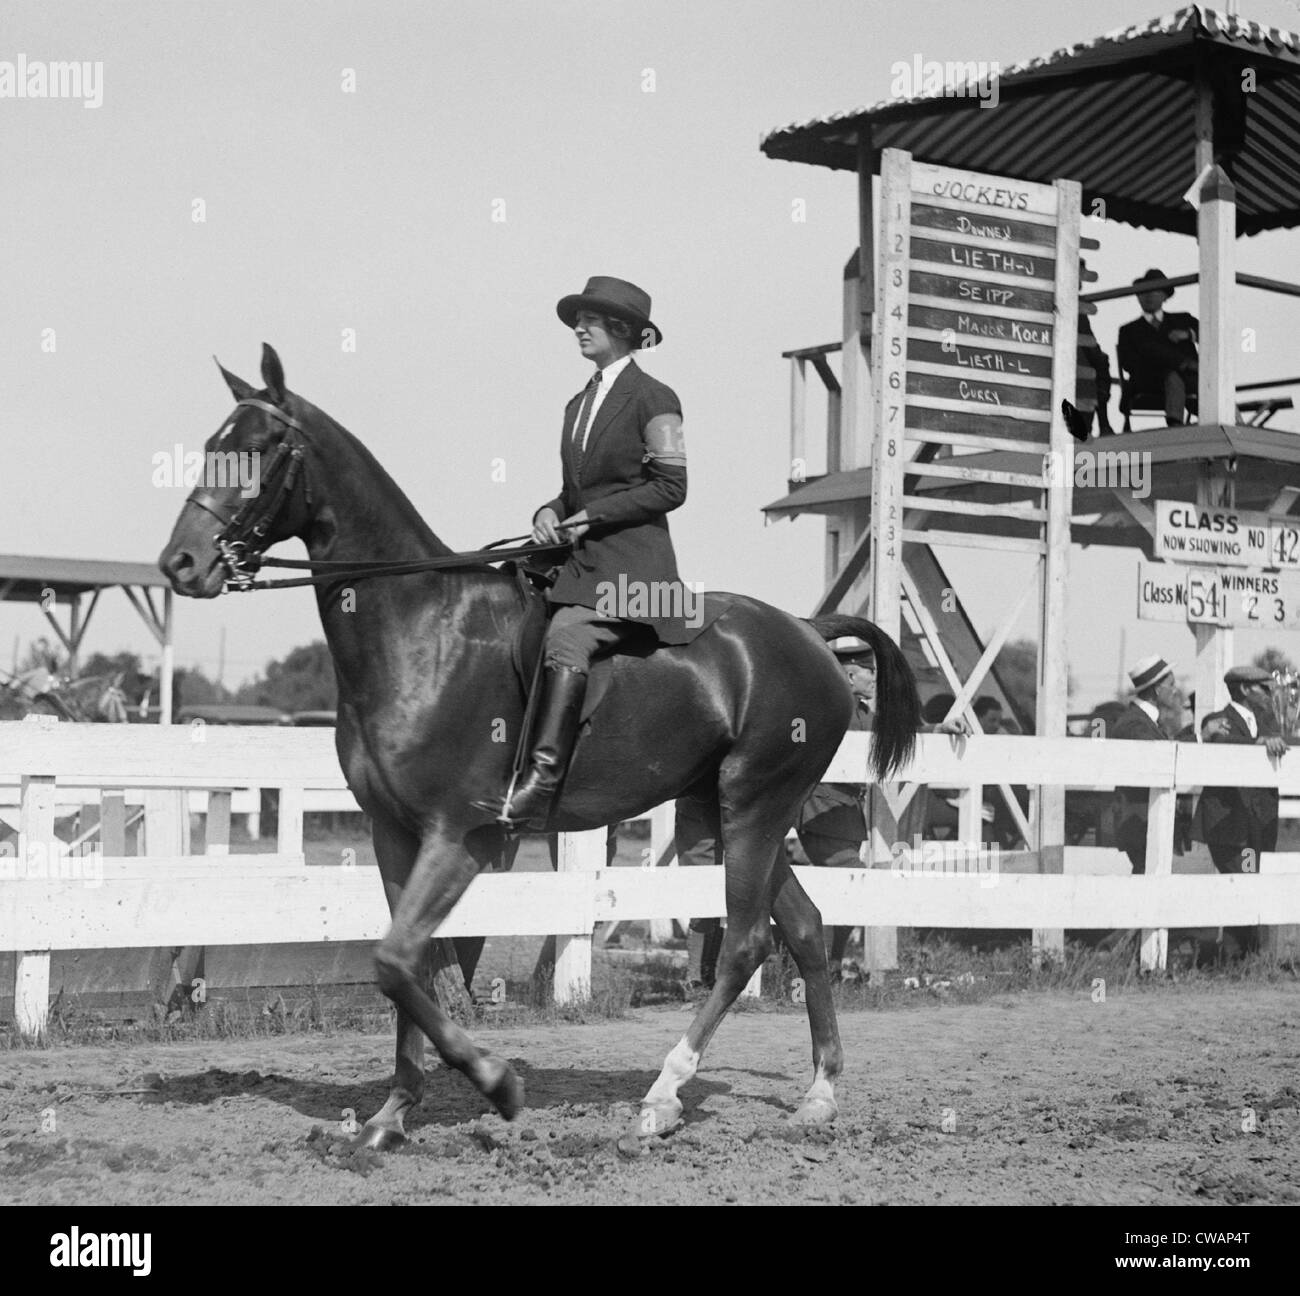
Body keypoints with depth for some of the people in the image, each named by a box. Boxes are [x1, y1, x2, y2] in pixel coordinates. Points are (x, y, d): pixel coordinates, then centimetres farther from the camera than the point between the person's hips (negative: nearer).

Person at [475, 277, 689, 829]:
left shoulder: (652, 399, -3)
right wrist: (549, 513, 4)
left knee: (565, 639, -29)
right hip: (579, 560, 9)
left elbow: (671, 486, -9)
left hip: (631, 563, -9)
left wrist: (594, 513, -12)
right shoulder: (579, 404, 20)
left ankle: (538, 786, -38)